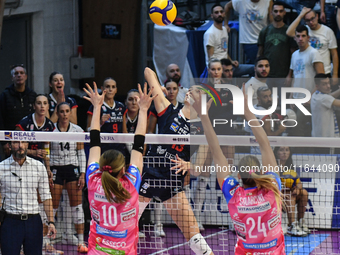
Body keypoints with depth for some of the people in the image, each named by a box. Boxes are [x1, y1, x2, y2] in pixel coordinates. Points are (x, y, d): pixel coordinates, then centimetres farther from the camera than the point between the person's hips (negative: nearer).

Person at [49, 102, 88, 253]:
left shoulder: (78, 130, 3)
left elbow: (81, 153, 6)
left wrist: (82, 174, 0)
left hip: (72, 168, 1)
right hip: (55, 169, -1)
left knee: (77, 205, -2)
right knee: (52, 205, 1)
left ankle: (81, 242, 1)